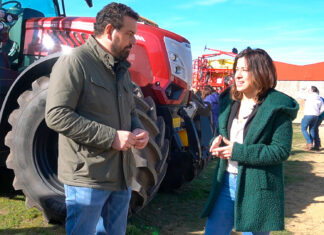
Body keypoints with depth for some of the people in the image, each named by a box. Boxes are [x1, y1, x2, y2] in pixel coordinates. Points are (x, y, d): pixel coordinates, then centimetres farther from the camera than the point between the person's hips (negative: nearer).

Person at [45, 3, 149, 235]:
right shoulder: (74, 62, -13)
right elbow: (56, 115, -20)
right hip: (87, 177, -8)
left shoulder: (122, 69, 14)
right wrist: (110, 137, -22)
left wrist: (138, 130, -1)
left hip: (121, 176, 8)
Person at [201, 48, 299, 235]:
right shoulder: (229, 100, 7)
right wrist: (217, 142, -7)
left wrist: (238, 151, -20)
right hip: (226, 182, 6)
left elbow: (281, 150, -16)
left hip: (257, 189, -5)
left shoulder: (277, 107, -12)